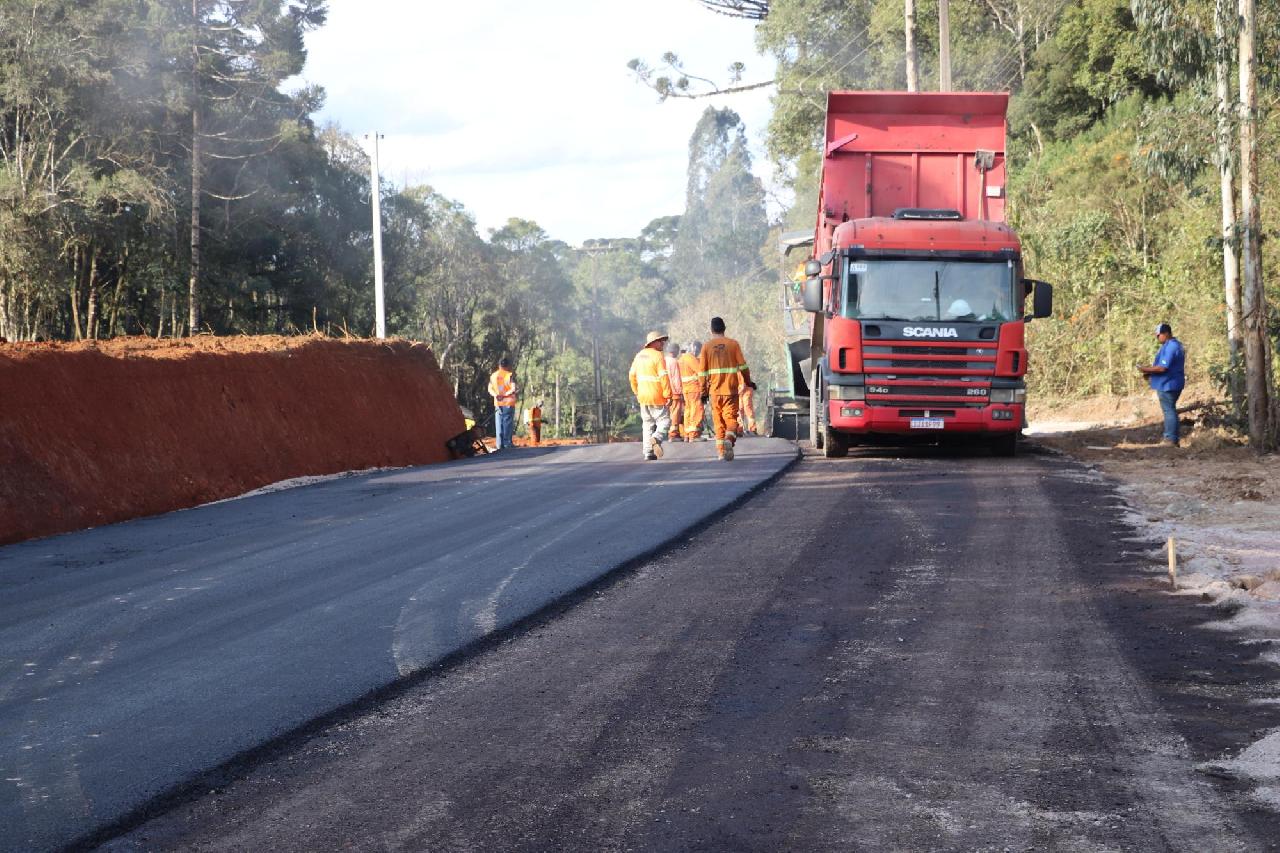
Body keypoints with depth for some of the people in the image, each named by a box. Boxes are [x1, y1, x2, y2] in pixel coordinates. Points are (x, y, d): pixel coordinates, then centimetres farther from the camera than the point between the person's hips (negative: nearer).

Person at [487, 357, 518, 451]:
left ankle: (499, 445, 5)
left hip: (498, 404, 4)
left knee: (499, 424, 7)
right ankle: (507, 443, -3)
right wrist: (505, 395, -11)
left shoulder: (493, 376, 8)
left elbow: (490, 389, 4)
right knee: (508, 423, 0)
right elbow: (513, 389, -16)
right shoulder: (510, 375, -8)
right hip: (508, 403, -4)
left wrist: (496, 395, -11)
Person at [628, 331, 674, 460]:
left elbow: (632, 375, 15)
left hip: (643, 396, 7)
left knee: (647, 424, 12)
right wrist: (668, 395, -14)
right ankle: (656, 439, -26)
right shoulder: (658, 356, -12)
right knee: (664, 421, 0)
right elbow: (664, 377, -17)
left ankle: (648, 452, 9)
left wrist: (637, 392, 21)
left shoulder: (639, 355, 11)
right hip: (657, 396, -7)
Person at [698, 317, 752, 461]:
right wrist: (748, 381, 15)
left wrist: (704, 391, 9)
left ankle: (720, 450, 10)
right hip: (731, 389, -1)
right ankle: (729, 439, -25)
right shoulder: (733, 344, -1)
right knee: (731, 417, 1)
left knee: (718, 420, 11)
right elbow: (743, 365, 0)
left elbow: (703, 371, 2)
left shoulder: (707, 346, 1)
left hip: (714, 390, 1)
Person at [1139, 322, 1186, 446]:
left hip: (1167, 385, -11)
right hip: (1170, 384, 11)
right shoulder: (1174, 344, 14)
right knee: (1170, 411, 14)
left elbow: (1162, 368, -24)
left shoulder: (1170, 347, -20)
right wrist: (1150, 370, 10)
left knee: (1169, 411, -6)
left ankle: (1171, 440, -4)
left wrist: (1146, 369, -14)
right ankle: (1171, 438, 19)